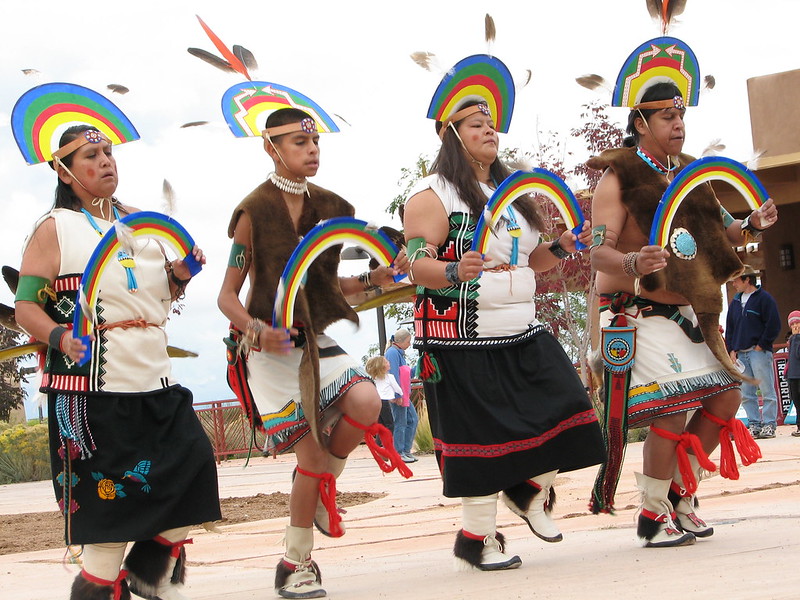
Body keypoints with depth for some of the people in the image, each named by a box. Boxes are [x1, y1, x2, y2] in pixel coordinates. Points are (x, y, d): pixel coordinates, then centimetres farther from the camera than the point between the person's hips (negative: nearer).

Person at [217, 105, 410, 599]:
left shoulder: (331, 208, 8)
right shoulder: (254, 212, -8)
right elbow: (227, 296, -7)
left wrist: (372, 280, 0)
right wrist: (256, 329, -25)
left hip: (318, 343, 4)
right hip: (273, 349, -4)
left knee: (366, 401, -25)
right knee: (311, 456, -8)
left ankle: (324, 483, 5)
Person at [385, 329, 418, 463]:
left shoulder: (399, 353, 18)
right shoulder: (393, 352, -13)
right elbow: (394, 375, -19)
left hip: (403, 395, 10)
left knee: (413, 419, 12)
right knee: (401, 423, -5)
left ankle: (406, 450, 17)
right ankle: (399, 453, 1)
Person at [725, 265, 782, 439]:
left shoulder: (764, 298, -2)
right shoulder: (735, 302, 18)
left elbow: (774, 325, -8)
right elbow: (730, 328, 20)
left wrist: (761, 346, -10)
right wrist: (731, 350, 8)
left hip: (759, 352, -7)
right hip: (740, 354, 7)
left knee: (767, 390, -6)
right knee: (746, 393, 4)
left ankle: (769, 425, -4)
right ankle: (754, 424, 7)